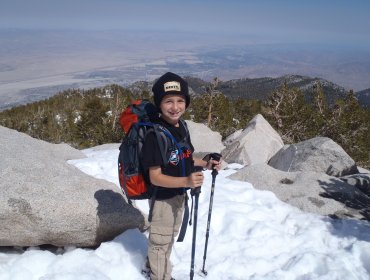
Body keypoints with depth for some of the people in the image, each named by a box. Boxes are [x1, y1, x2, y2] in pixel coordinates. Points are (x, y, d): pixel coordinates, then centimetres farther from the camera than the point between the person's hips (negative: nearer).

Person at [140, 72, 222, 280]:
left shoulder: (181, 126, -2)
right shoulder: (155, 135, -28)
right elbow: (155, 178, -28)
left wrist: (206, 164, 0)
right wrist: (187, 181, -39)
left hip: (179, 194, 9)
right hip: (162, 198, -8)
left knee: (170, 238, 28)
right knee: (160, 242, 13)